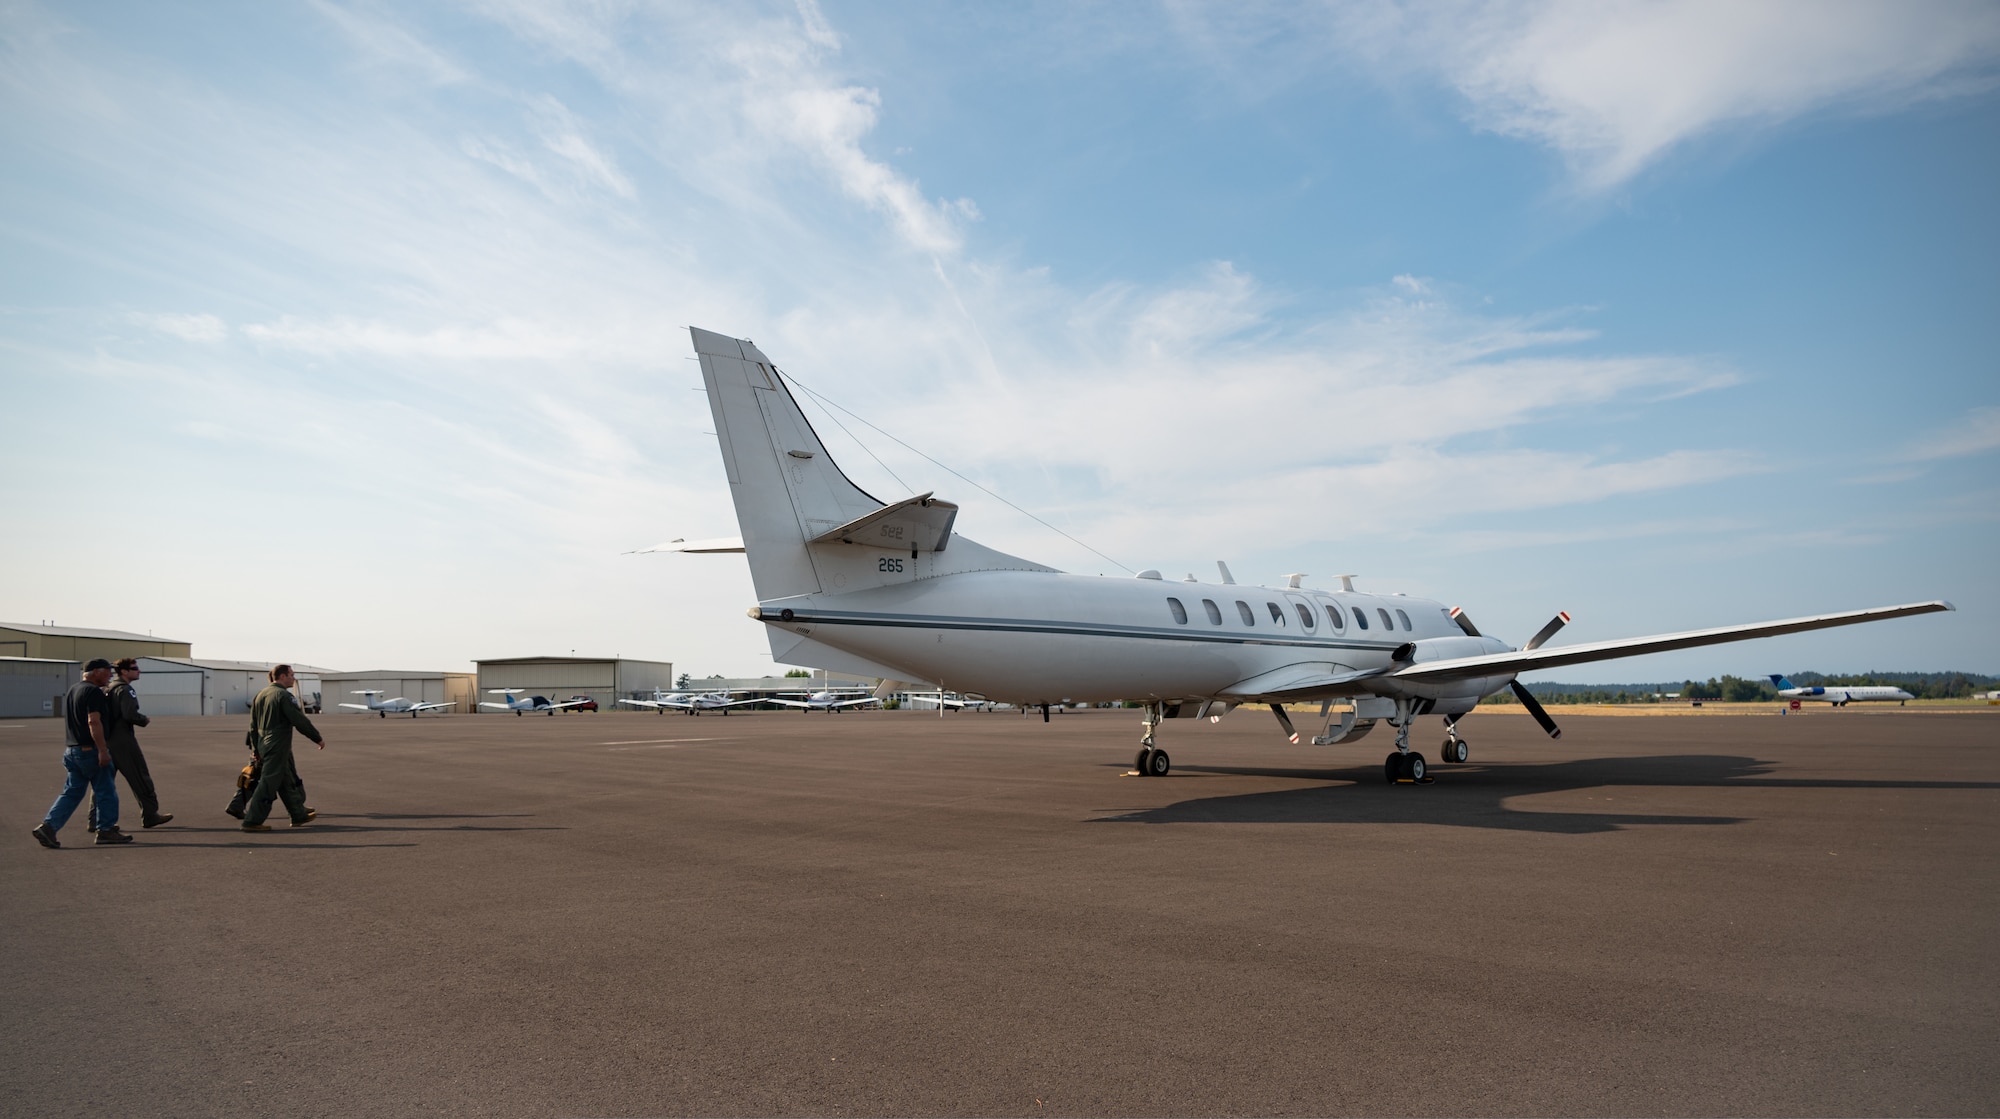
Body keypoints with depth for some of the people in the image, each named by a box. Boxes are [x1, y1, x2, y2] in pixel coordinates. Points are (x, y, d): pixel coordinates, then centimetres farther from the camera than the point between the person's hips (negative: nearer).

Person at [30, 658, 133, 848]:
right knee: (106, 791, 2)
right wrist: (103, 750, -24)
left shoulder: (73, 690, 16)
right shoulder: (93, 692, -15)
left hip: (72, 750, 9)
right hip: (90, 750, -9)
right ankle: (106, 830, 7)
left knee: (71, 792, 12)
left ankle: (48, 827, 1)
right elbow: (94, 722, -23)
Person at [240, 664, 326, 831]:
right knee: (268, 783, -5)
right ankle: (252, 822, -2)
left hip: (264, 745, 9)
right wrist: (318, 738, -8)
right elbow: (300, 721, -17)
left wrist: (256, 750, 21)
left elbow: (253, 726, 16)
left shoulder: (261, 694, 12)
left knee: (288, 782, 16)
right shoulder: (284, 696, -15)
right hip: (278, 748, -9)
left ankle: (299, 815, 23)